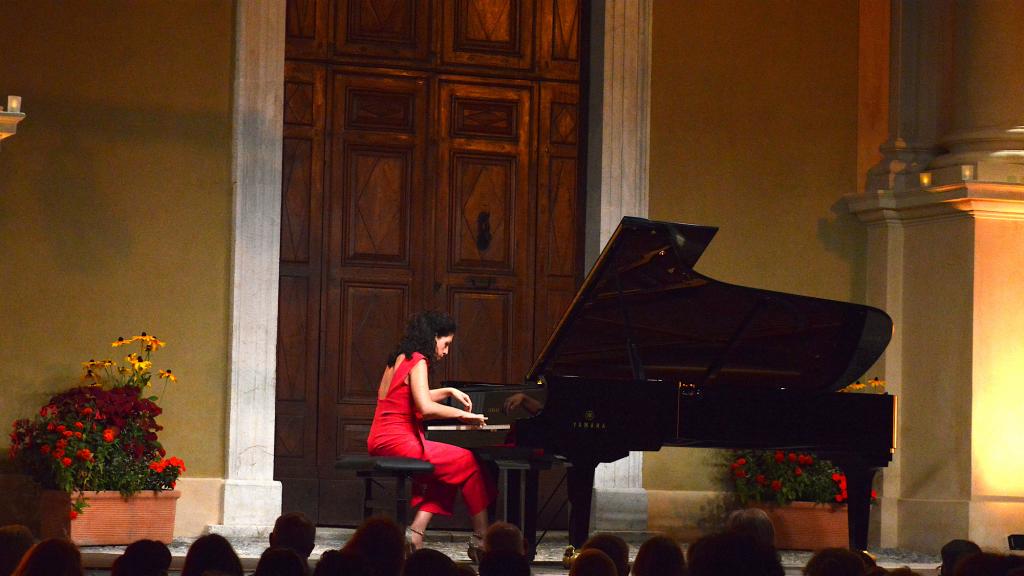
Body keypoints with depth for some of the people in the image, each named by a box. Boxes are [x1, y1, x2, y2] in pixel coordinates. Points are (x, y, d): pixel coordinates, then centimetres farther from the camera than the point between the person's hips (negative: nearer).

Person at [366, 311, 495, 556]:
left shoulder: (399, 359, 18)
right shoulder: (418, 361, -10)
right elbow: (426, 408, -22)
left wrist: (449, 392, 31)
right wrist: (463, 414, -12)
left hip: (380, 442, 10)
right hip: (399, 442, -10)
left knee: (443, 471, 20)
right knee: (469, 462, -5)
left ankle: (415, 534, 6)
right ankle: (481, 540, -3)